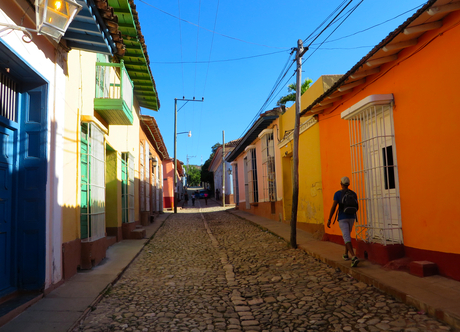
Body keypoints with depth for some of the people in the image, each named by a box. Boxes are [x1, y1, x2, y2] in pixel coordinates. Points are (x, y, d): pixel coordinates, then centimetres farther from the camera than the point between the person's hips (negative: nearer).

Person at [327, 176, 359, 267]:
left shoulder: (337, 193, -10)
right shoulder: (353, 193, 3)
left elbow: (333, 207, -16)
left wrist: (329, 220, -12)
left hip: (342, 218, -5)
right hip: (351, 217, 5)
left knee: (347, 238, -10)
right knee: (347, 235, 25)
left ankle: (354, 257, -27)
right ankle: (346, 254, 34)